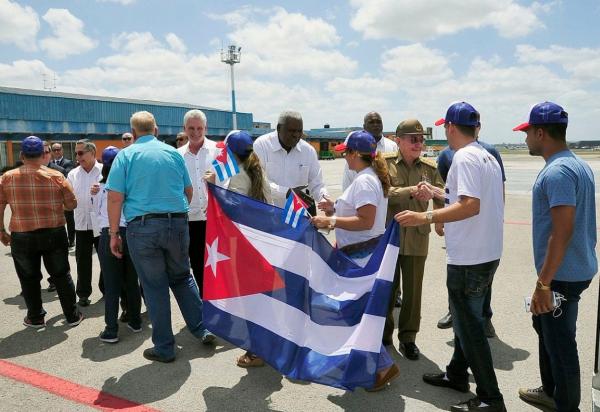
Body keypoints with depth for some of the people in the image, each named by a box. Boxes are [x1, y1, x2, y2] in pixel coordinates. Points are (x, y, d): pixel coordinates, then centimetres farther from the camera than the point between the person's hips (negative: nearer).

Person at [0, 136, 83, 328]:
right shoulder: (56, 176, -6)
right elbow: (72, 204, -2)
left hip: (22, 237, 0)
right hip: (54, 234, 0)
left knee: (29, 278, 16)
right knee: (61, 275, 13)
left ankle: (35, 318, 27)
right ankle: (72, 315, 20)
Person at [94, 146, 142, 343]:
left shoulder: (99, 188, 3)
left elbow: (97, 212, 15)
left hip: (108, 235, -1)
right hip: (132, 233, 1)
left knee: (111, 284, 4)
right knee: (132, 281, 14)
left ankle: (111, 330, 8)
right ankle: (135, 321, 26)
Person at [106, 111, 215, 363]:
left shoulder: (126, 155, 1)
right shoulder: (173, 153, 9)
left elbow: (115, 197, -6)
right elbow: (189, 191, 14)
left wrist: (113, 233, 0)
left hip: (143, 226, -2)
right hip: (178, 223, 3)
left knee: (155, 286, 7)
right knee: (182, 277, 20)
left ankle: (164, 348, 17)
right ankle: (201, 329, 21)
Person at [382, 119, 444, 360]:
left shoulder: (430, 168, 5)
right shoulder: (385, 164, -2)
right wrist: (410, 191, -27)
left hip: (417, 238, 2)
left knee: (413, 290, 8)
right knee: (387, 288, 10)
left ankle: (408, 337, 26)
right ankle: (383, 335, 29)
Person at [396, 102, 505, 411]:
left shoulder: (464, 157, -17)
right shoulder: (488, 157, 12)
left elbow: (471, 206, -27)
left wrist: (426, 217, -30)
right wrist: (439, 194, 26)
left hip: (469, 258, -10)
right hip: (487, 253, 10)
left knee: (469, 325, 1)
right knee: (466, 318, 21)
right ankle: (457, 374, 36)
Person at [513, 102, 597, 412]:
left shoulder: (557, 172, -22)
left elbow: (562, 231, -27)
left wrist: (543, 284, -24)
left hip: (561, 275, -10)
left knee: (560, 343, 4)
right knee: (545, 326, 23)